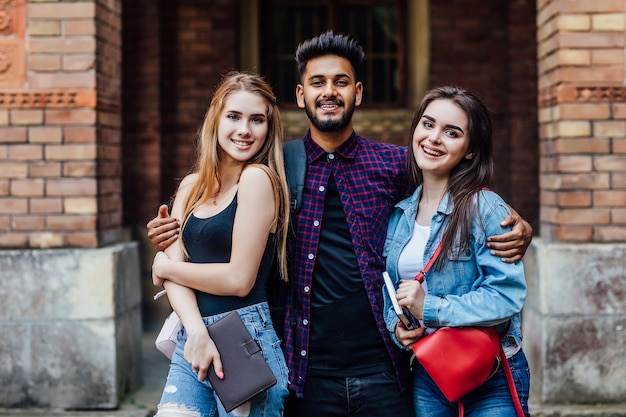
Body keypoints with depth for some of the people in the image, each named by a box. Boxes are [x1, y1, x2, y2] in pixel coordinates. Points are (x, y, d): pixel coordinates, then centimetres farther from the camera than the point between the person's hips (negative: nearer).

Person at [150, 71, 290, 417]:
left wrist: (165, 268, 0)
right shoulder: (191, 187, 10)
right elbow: (174, 269, 2)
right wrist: (197, 333, -15)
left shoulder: (258, 178, -10)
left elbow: (239, 279, -14)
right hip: (190, 340, 5)